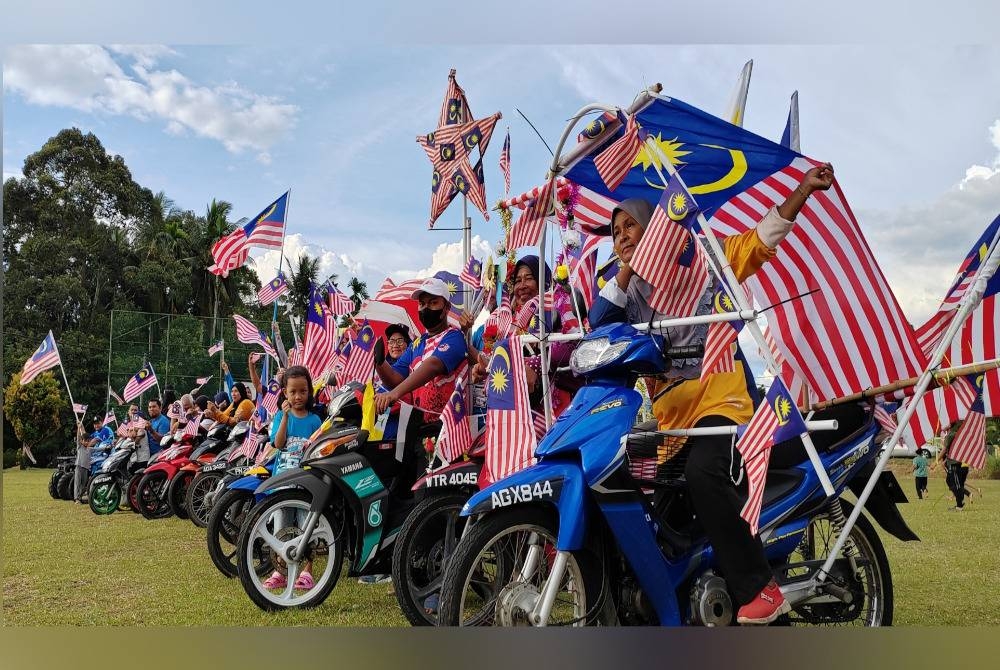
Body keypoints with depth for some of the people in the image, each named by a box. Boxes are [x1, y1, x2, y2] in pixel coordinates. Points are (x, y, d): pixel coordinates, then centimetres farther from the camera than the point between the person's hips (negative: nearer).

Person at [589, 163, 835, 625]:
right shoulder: (624, 286, 17)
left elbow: (762, 238, 6)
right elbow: (599, 326, -1)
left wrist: (804, 189, -4)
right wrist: (625, 270, -5)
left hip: (720, 397, -6)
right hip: (668, 414, 6)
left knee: (703, 473, -33)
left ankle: (761, 587, -23)